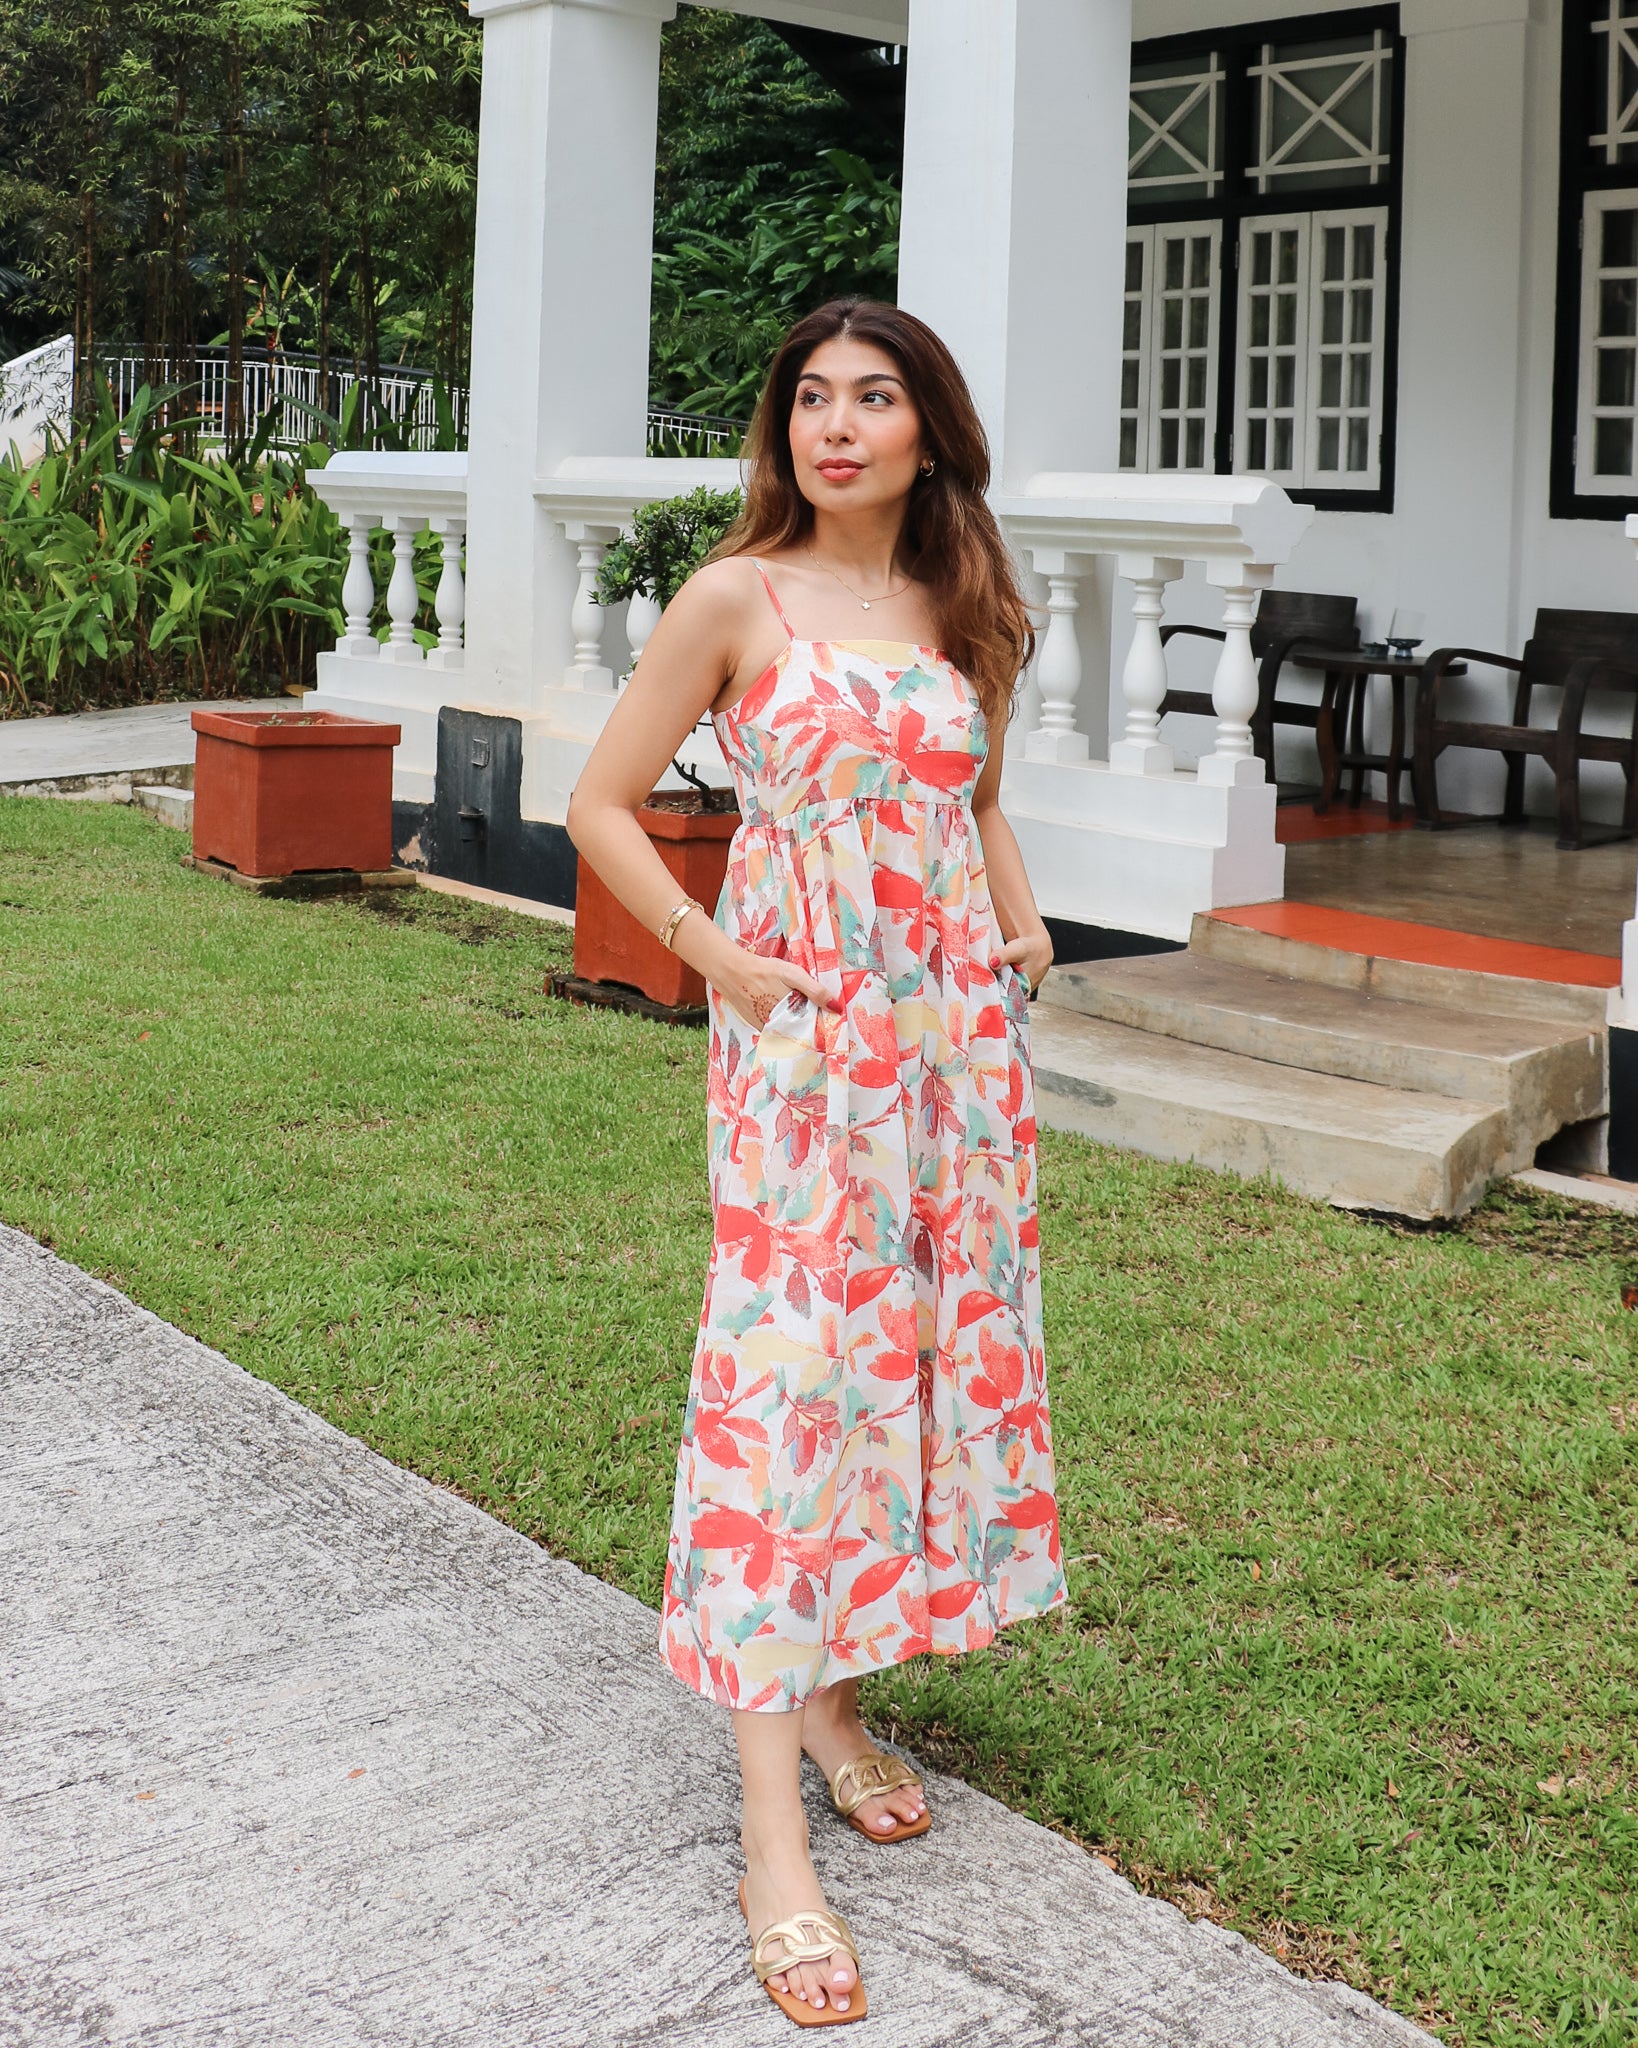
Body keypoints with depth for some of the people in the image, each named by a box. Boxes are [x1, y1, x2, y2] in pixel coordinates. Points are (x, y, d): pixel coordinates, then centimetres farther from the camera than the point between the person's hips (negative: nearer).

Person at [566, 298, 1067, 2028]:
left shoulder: (964, 608, 9)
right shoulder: (736, 600, -5)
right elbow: (601, 805, -1)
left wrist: (1019, 914, 8)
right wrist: (716, 959, -9)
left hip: (958, 1038, 6)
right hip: (804, 1042, -5)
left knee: (933, 1347, 9)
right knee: (790, 1373, -8)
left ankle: (838, 1696, 29)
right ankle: (774, 1840, -4)